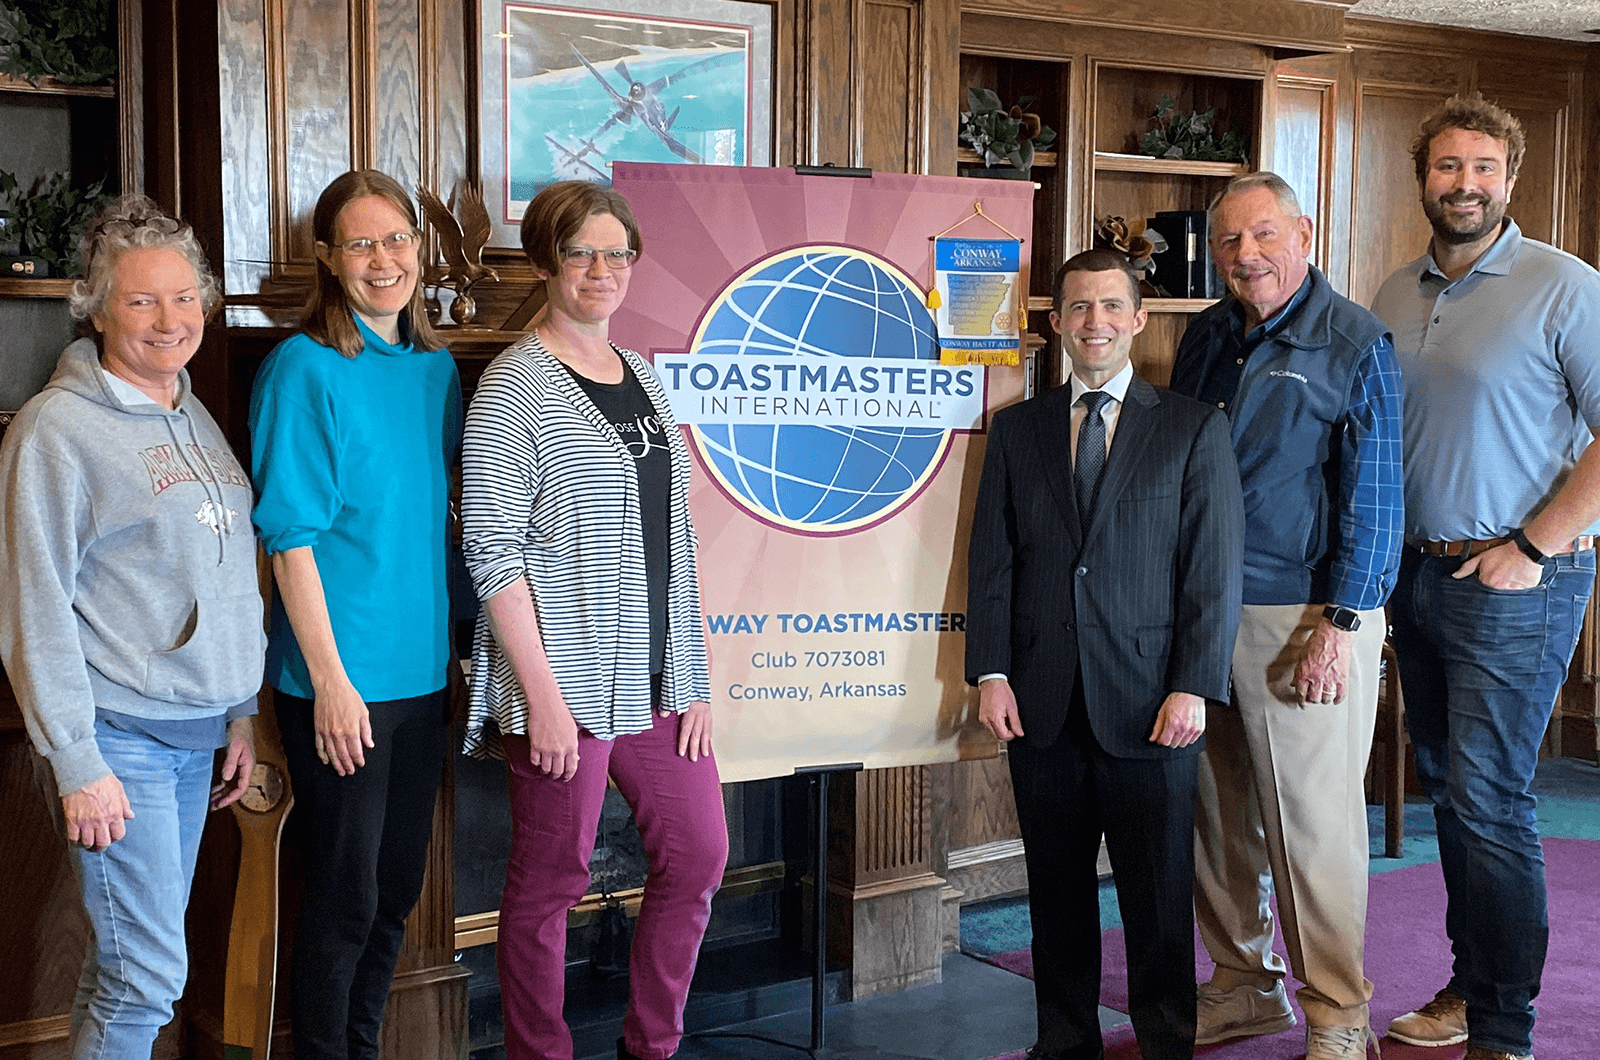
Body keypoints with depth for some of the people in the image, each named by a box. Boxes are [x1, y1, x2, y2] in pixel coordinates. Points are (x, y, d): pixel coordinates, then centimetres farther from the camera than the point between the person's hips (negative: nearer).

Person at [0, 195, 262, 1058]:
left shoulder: (196, 419, 12)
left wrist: (240, 712, 16)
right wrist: (76, 761, -15)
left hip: (195, 729, 7)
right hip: (118, 731, -7)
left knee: (139, 958, 14)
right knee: (146, 973, -6)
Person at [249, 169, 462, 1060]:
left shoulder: (437, 368, 9)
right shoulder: (305, 369, -11)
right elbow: (292, 536, -13)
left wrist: (457, 648, 11)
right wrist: (330, 679, -17)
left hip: (424, 674, 7)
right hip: (341, 682, -6)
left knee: (398, 892, 16)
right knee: (346, 900, 3)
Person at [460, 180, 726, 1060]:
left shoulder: (642, 377, 13)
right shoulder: (514, 387, -7)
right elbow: (492, 551, -12)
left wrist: (692, 677, 12)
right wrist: (543, 694, -17)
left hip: (655, 678, 7)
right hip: (564, 682, -7)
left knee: (698, 856, 10)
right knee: (550, 884, 3)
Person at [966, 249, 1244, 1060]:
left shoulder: (1193, 429, 3)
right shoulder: (1017, 429, 11)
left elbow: (1214, 570, -2)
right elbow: (992, 559, 8)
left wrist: (1193, 688, -9)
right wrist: (991, 674, -1)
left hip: (1148, 704, -2)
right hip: (1041, 704, 3)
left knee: (1157, 894, 4)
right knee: (1056, 889, 11)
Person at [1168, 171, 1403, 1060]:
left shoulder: (1355, 343, -5)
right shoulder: (1205, 339, 12)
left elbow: (1372, 494, -8)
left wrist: (1341, 626, -13)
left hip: (1305, 620, -6)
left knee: (1314, 820, -1)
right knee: (1216, 814, 11)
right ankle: (1245, 987, 27)